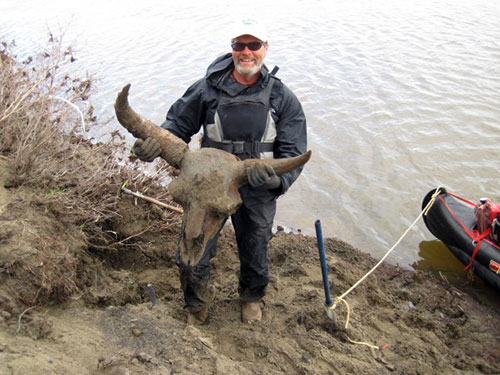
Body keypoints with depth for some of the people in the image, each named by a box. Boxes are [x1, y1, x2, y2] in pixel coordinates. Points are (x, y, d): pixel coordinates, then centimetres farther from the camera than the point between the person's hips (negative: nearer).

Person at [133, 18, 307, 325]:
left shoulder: (282, 98, -4)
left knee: (255, 255, 19)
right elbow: (178, 123, 3)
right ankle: (198, 301, 38)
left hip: (257, 192, 1)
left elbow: (294, 153, -8)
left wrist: (277, 178, -30)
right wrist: (155, 143, -20)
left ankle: (252, 298, 55)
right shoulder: (208, 88, -5)